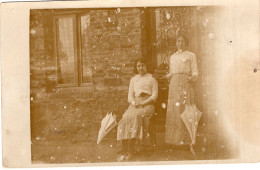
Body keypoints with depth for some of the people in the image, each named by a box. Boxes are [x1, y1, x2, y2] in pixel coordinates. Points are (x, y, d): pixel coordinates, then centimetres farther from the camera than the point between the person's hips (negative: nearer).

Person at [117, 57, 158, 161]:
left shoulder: (152, 78, 12)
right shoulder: (133, 79, 24)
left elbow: (155, 95, 3)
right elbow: (130, 95, 17)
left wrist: (143, 103, -12)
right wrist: (134, 102, -7)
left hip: (147, 104, -3)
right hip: (135, 104, 4)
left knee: (136, 115, -35)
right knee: (125, 117, -29)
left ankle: (130, 151, -36)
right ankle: (124, 150, -33)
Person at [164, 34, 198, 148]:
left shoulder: (191, 55, 8)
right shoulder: (172, 57, 22)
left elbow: (195, 72, 2)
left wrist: (192, 77, -18)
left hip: (185, 84, -4)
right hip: (174, 85, 5)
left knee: (183, 111, -10)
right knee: (173, 112, -1)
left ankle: (184, 140, -8)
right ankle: (174, 139, 1)